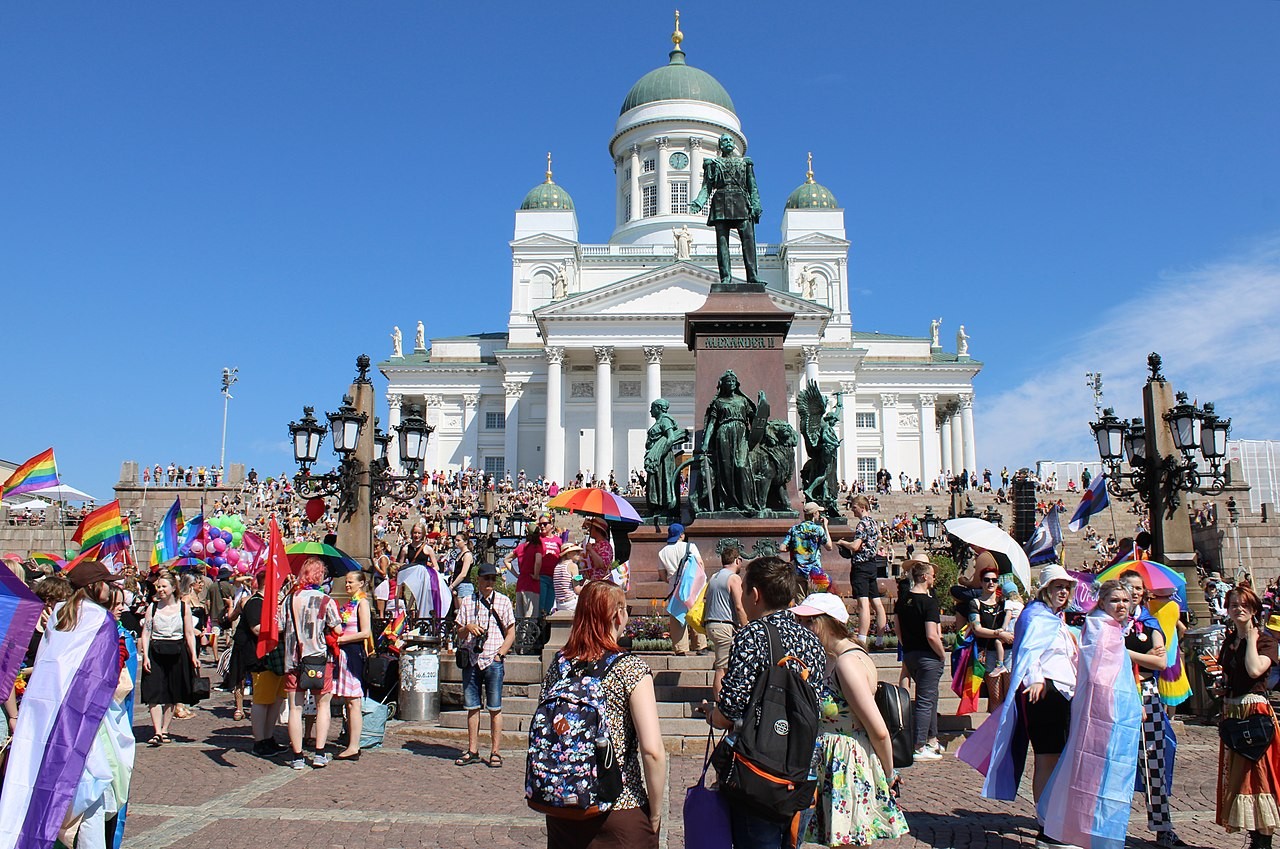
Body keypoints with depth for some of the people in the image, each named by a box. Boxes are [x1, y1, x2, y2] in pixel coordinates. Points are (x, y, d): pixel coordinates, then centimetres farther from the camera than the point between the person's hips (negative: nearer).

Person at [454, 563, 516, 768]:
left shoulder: (503, 601, 5)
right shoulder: (468, 602, 12)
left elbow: (511, 633, 5)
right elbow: (459, 634, 15)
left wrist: (500, 653, -6)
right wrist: (468, 628, -7)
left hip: (493, 661, -2)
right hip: (471, 660, 2)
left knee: (495, 709, 0)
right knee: (472, 707, 7)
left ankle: (495, 752, 7)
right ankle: (472, 751, 15)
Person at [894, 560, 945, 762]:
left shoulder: (902, 599, 5)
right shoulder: (929, 602, -18)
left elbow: (897, 627, 11)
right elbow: (932, 636, -24)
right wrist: (943, 654, -9)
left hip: (909, 654, 8)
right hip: (928, 656, -8)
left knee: (929, 697, 22)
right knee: (925, 700, -1)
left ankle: (932, 740, 31)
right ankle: (920, 747, 3)